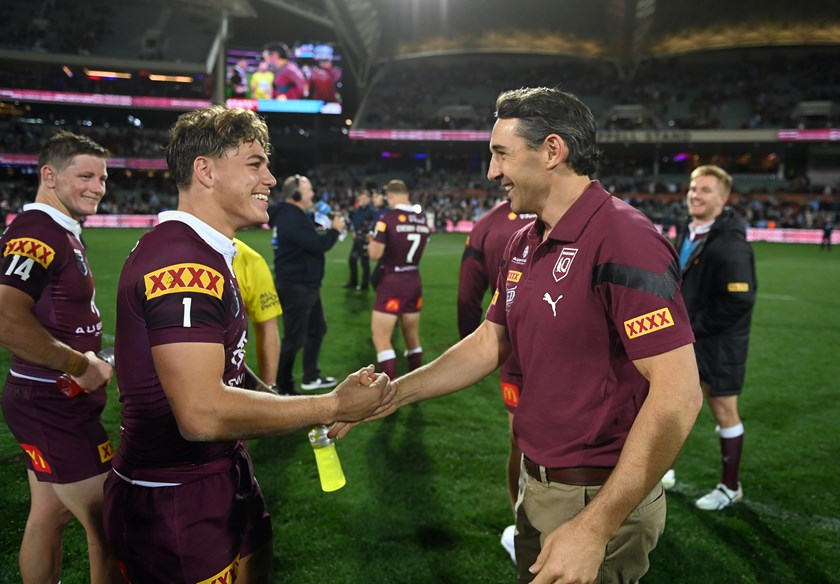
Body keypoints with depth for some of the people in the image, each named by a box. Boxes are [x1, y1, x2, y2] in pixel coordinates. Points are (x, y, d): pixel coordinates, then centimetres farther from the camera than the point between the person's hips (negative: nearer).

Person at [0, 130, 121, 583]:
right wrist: (80, 366, -21)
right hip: (53, 406, -10)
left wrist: (87, 358, 8)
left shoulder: (63, 232, 13)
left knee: (49, 516, 21)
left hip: (51, 402, 10)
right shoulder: (38, 231, -19)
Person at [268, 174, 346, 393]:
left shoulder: (294, 215, 10)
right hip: (295, 287, -11)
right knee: (294, 339, -2)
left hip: (306, 285, 11)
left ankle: (311, 377, 32)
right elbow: (318, 245, -25)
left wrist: (328, 229, 5)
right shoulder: (290, 218, -23)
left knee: (317, 329, 20)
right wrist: (335, 230, -9)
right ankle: (283, 389, 11)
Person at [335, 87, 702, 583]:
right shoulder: (523, 245, 5)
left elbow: (678, 395, -26)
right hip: (539, 486, 8)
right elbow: (488, 345, 13)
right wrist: (391, 395, 7)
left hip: (601, 500, -8)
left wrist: (595, 528, -27)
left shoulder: (623, 241, -22)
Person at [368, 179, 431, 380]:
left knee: (381, 338, 0)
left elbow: (375, 254, -14)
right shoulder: (422, 218, 3)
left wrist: (372, 241, 6)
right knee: (412, 337, 19)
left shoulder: (388, 218, -15)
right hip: (414, 282, 6)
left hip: (393, 282, -6)